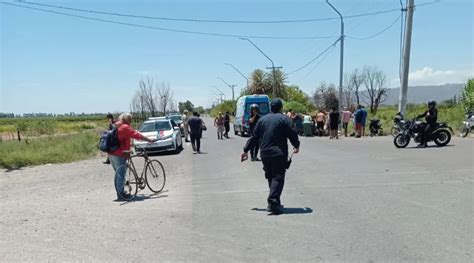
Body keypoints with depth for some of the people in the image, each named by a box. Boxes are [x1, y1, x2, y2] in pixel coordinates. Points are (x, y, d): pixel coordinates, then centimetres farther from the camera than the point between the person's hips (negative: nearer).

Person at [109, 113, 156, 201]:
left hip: (111, 153, 9)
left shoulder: (116, 126, 15)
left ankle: (121, 193, 27)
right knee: (121, 174, -2)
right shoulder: (125, 127, -13)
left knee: (118, 174, 18)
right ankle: (121, 195, 4)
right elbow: (137, 135, -15)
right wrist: (150, 140, -9)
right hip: (119, 155, -9)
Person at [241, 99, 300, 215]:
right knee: (278, 177, -5)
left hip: (265, 154, 5)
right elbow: (292, 134, -3)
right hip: (279, 154, -4)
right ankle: (273, 201, -19)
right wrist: (296, 146, 15)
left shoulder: (262, 119, 12)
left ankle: (275, 202, 18)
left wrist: (246, 150, 20)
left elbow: (254, 137, 13)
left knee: (270, 177, 14)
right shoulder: (284, 119, -1)